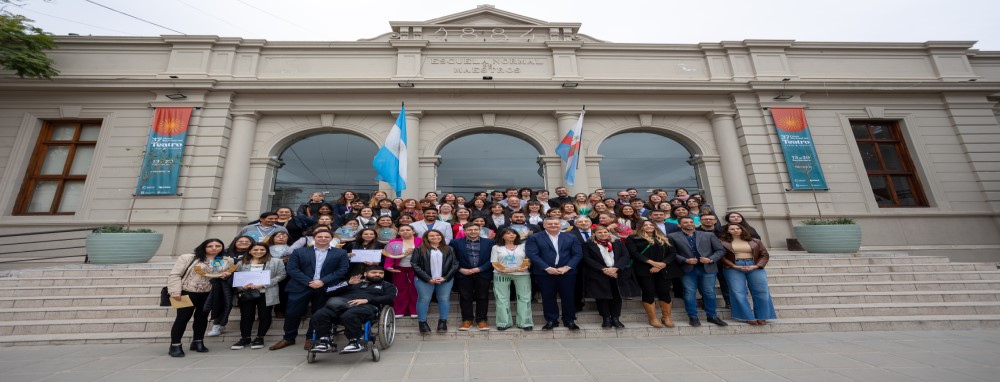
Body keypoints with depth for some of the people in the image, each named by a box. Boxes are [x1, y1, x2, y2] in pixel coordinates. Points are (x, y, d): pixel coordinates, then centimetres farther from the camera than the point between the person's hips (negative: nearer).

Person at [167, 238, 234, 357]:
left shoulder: (227, 261, 5)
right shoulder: (188, 258, -6)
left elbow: (230, 273, 16)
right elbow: (175, 275, -7)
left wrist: (226, 275, -7)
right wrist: (175, 291, -15)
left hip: (209, 293, 4)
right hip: (188, 292, -3)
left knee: (202, 317, 12)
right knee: (183, 317, 2)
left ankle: (198, 342, 25)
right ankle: (175, 345, 16)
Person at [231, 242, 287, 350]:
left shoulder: (276, 262, 1)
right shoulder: (242, 263, 12)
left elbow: (281, 276, -5)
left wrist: (263, 285, -14)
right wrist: (242, 286, -11)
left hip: (266, 294, -2)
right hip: (246, 293, 2)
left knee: (264, 316, 2)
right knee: (246, 316, 6)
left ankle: (260, 338, 15)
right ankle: (245, 338, 21)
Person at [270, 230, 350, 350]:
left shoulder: (341, 253, 3)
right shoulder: (299, 252, 6)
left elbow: (342, 269, -5)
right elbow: (291, 269, -2)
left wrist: (323, 281, -15)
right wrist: (308, 282, -13)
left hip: (325, 289, 0)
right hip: (301, 287, 1)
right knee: (292, 313, 6)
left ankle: (311, 338, 25)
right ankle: (288, 338, 28)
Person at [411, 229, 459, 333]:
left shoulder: (449, 249, 8)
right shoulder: (419, 249, 2)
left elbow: (455, 264, 3)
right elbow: (415, 265, -4)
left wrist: (445, 277, -8)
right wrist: (428, 279, -11)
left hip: (445, 279, 2)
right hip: (425, 279, -1)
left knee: (444, 299, 1)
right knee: (424, 299, -2)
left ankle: (443, 321, 13)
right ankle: (422, 322, 12)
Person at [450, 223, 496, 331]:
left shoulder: (490, 242, 0)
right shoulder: (455, 242, 2)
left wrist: (479, 269, -10)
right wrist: (460, 269, -9)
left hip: (483, 274, 0)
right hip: (463, 275, 0)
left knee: (482, 297, 7)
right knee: (465, 297, 7)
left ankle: (481, 320, 22)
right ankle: (467, 320, 23)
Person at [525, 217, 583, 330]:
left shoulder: (571, 238, 8)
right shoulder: (534, 238, 0)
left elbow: (578, 254, 3)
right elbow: (532, 255, -9)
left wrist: (567, 267, -11)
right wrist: (547, 268, -15)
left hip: (567, 272, 2)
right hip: (544, 273, -1)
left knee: (568, 297, 7)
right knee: (548, 297, 5)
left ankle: (570, 320, 23)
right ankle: (551, 320, 21)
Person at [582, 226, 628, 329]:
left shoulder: (618, 243, 11)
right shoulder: (588, 245, 2)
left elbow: (625, 256, 2)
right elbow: (587, 259, -7)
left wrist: (615, 268, -13)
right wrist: (603, 269, -14)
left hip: (617, 273, 3)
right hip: (598, 275, -2)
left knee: (616, 296, 2)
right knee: (602, 296, -2)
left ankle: (615, 318, 13)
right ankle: (606, 318, 11)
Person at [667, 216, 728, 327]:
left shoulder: (708, 235, 9)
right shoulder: (673, 237, 1)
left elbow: (720, 250, 7)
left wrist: (711, 259, -8)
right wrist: (684, 260, -15)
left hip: (708, 268, 2)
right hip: (687, 269, -1)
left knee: (709, 292, 6)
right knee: (689, 293, 0)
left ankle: (712, 316, 23)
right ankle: (693, 317, 12)